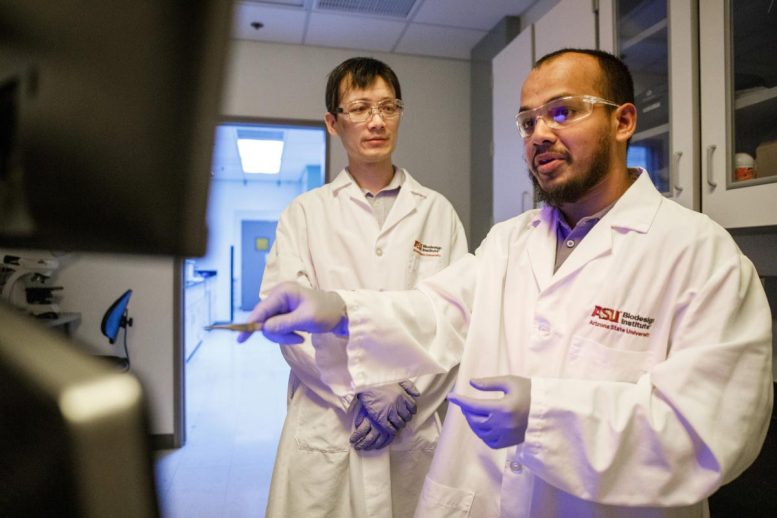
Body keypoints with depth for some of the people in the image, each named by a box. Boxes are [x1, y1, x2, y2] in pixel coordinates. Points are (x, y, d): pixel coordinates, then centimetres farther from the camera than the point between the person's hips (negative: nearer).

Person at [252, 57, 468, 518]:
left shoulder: (438, 212, 6)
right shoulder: (305, 213, 4)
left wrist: (409, 393, -10)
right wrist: (365, 390, -12)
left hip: (420, 426, 1)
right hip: (327, 424, 0)